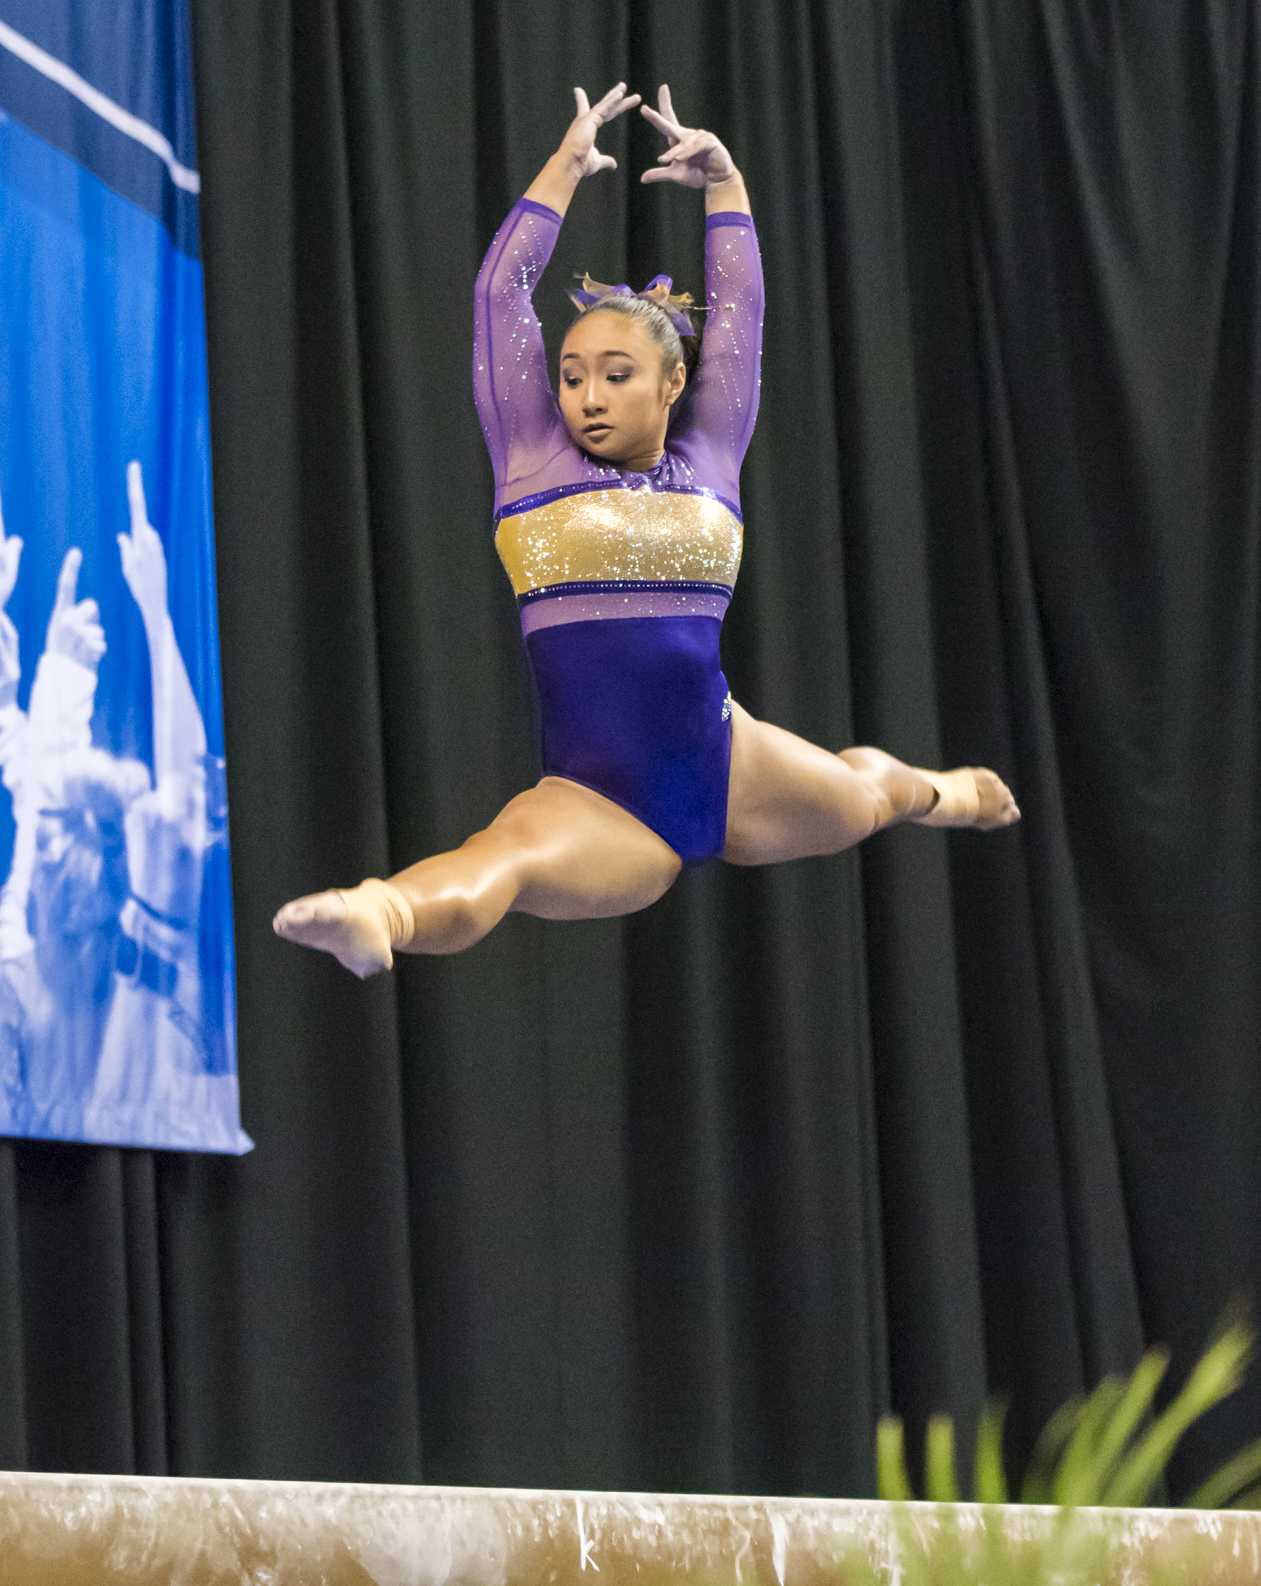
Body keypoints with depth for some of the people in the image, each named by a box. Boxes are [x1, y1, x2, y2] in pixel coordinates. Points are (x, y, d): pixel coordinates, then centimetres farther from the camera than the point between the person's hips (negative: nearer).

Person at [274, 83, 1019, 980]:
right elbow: (502, 294, 2)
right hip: (596, 804, -4)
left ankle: (931, 790, 69)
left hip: (731, 771, 5)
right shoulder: (534, 459, 4)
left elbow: (738, 311, 15)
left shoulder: (709, 461, 10)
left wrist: (724, 183, 16)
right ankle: (380, 913, -72)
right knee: (493, 867, -37)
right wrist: (567, 169, 5)